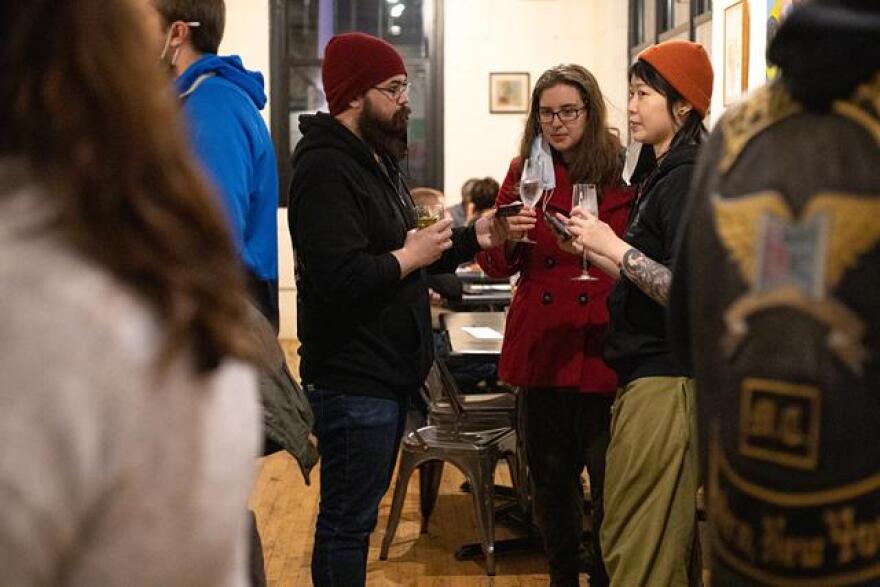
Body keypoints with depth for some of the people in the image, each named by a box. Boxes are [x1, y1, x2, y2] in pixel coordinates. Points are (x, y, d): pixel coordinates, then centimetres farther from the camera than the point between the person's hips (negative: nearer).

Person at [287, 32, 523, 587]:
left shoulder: (377, 159, 15)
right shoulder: (326, 169, -19)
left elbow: (405, 254, 19)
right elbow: (341, 277, -31)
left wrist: (472, 239, 5)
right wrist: (411, 256, -17)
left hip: (387, 373, 10)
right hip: (353, 380, -10)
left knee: (357, 514, 19)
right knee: (347, 521, -1)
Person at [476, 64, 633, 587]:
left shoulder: (624, 171, 0)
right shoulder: (525, 171, 9)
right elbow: (496, 266, 7)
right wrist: (507, 239, -12)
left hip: (604, 347, -3)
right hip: (542, 346, 3)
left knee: (608, 480, 1)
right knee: (550, 476, 11)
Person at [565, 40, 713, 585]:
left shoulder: (686, 178, -14)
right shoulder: (667, 175, 16)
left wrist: (616, 246, -18)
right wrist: (601, 254, 12)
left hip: (664, 383, -11)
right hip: (653, 375, 11)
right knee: (672, 541, 18)